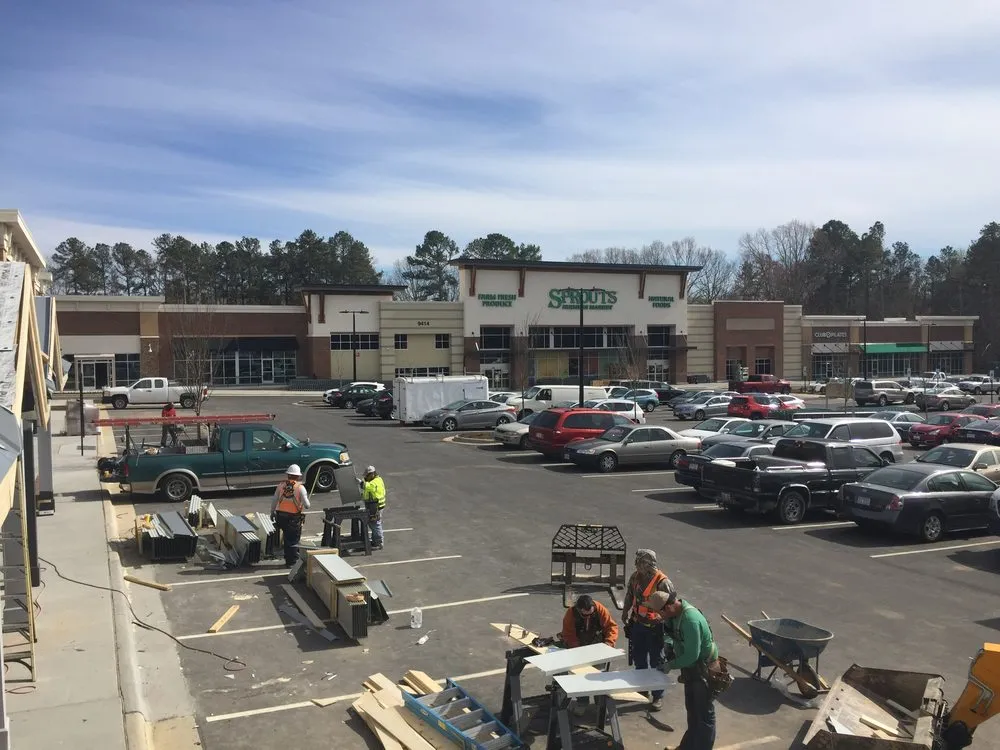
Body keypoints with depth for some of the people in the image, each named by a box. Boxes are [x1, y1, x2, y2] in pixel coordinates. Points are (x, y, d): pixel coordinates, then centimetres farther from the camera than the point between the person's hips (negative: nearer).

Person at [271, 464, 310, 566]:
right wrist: (307, 498, 8)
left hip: (281, 517, 4)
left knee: (287, 539, 19)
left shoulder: (281, 485, 1)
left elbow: (274, 501, 7)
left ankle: (288, 560, 29)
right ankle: (292, 562, 15)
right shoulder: (300, 488, -10)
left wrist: (272, 513, 21)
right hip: (294, 518, -4)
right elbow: (307, 506, -13)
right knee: (293, 540, 9)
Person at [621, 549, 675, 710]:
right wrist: (625, 613, 17)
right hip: (637, 624, 6)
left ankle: (658, 696, 22)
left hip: (655, 628, -6)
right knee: (638, 658, 20)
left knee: (656, 662, 7)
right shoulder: (635, 577, -4)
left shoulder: (663, 582, -23)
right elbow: (629, 596, 11)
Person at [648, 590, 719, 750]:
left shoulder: (690, 619, -33)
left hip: (704, 669, -10)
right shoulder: (675, 613, -4)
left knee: (704, 713, 4)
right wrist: (668, 641, -4)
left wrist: (671, 665, -19)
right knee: (691, 709, 22)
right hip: (691, 666, 10)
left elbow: (692, 655, -31)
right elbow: (669, 630, 15)